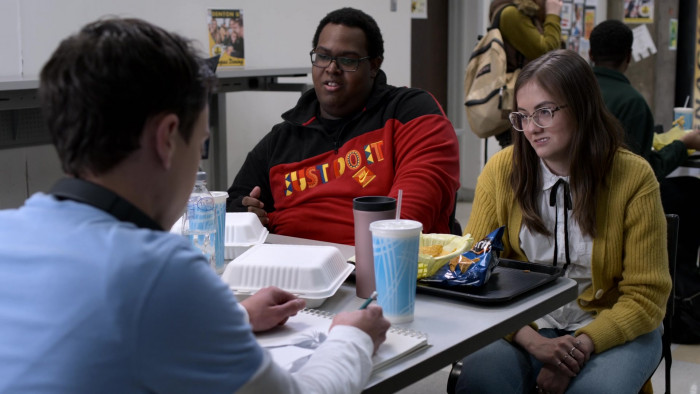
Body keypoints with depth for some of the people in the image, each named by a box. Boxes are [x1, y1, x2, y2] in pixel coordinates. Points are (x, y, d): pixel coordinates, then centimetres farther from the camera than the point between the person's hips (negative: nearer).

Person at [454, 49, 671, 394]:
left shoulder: (633, 177, -8)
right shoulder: (501, 170, -4)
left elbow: (645, 295, -6)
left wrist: (581, 346, -21)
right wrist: (532, 341, -20)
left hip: (611, 329, 0)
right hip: (522, 326, 1)